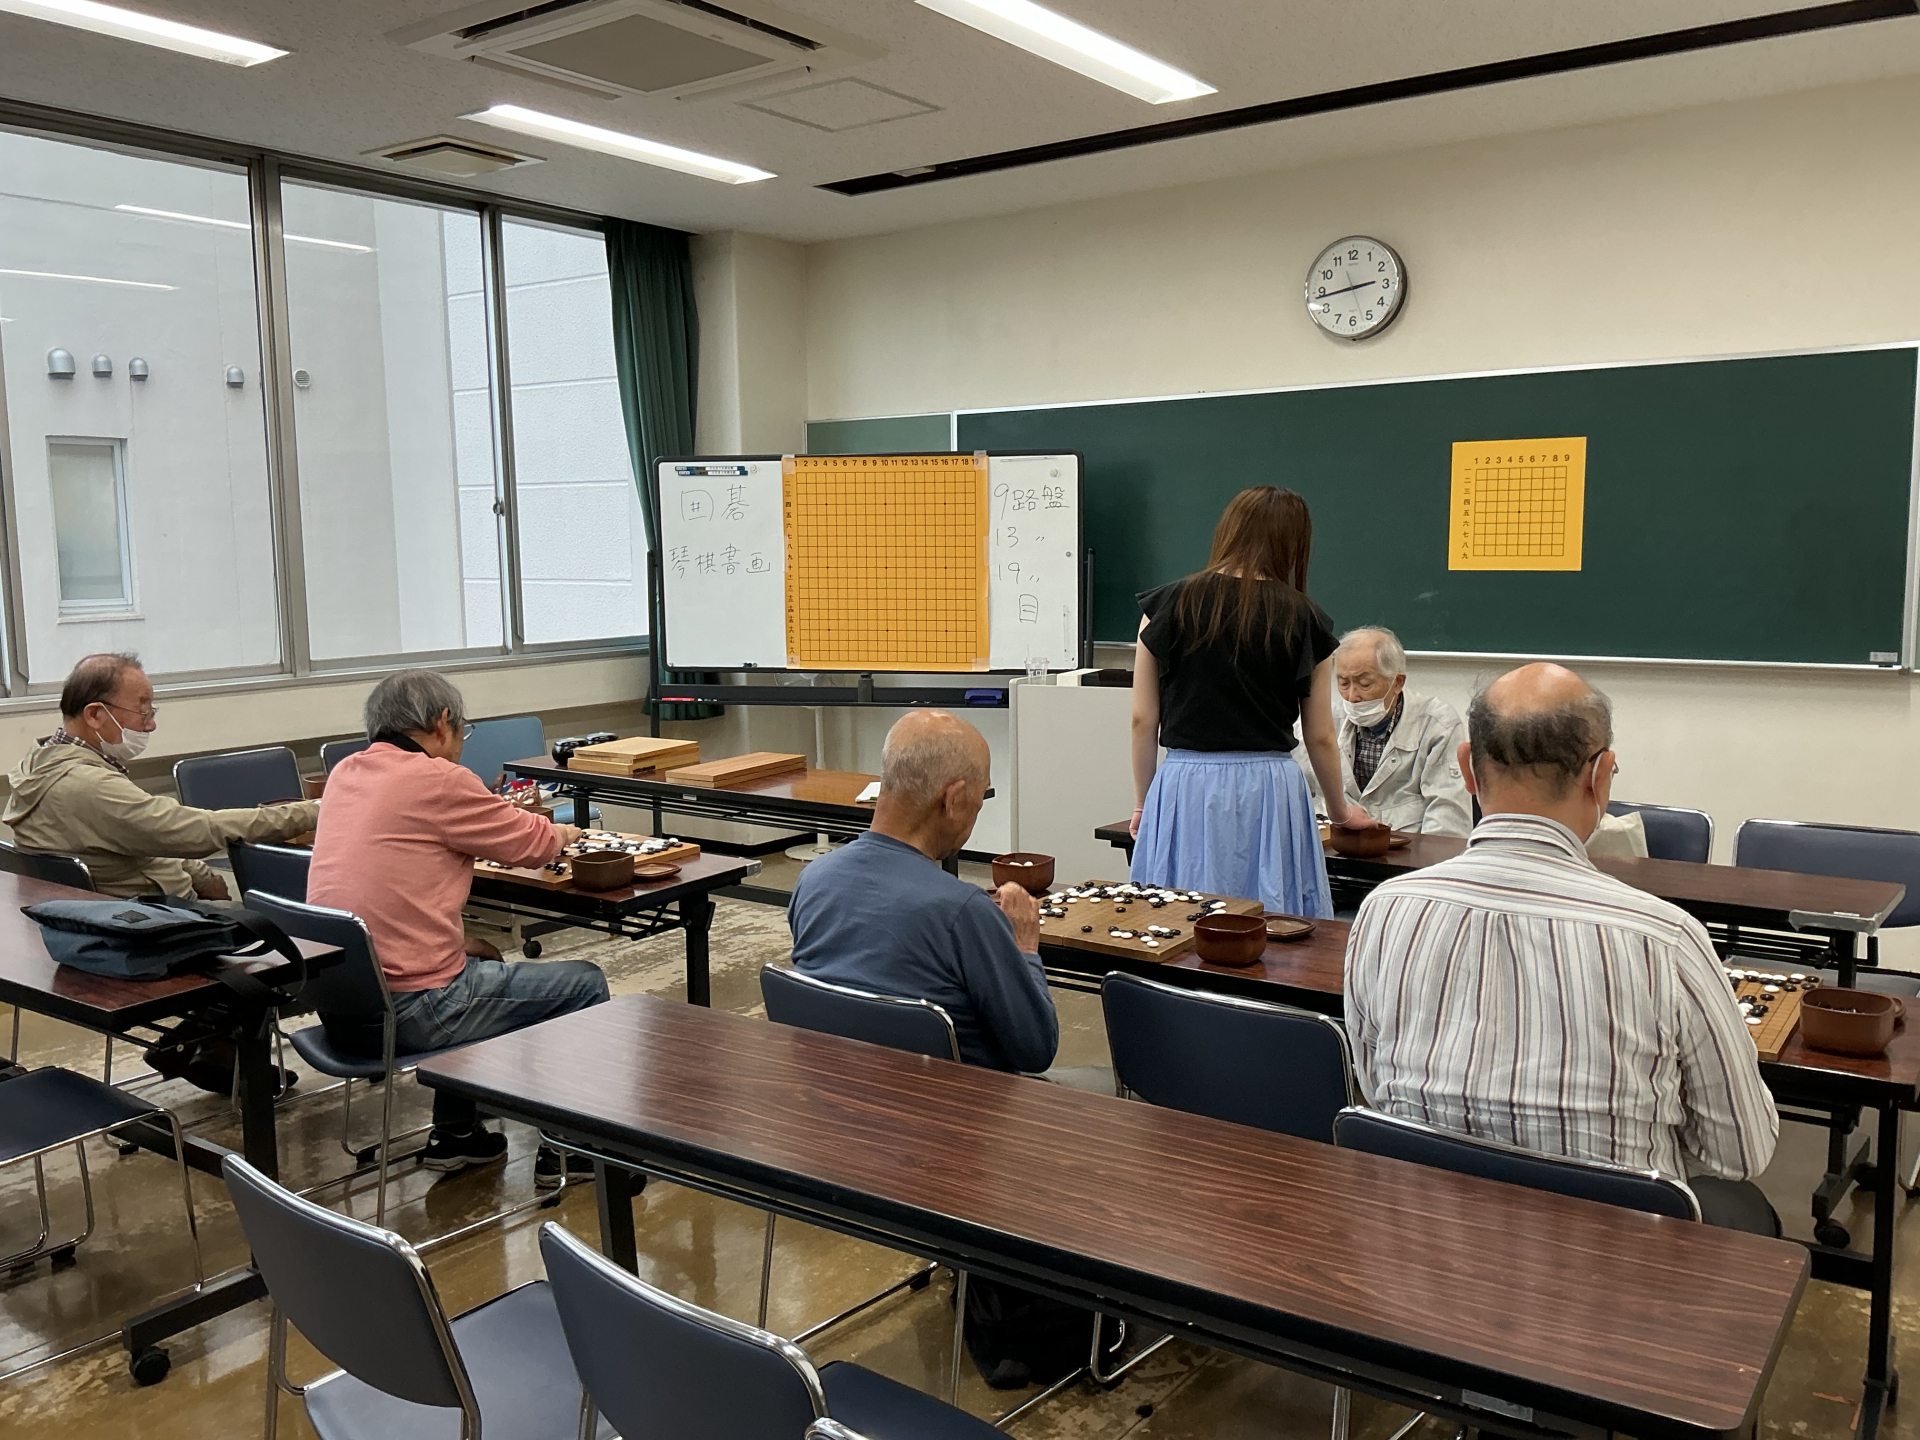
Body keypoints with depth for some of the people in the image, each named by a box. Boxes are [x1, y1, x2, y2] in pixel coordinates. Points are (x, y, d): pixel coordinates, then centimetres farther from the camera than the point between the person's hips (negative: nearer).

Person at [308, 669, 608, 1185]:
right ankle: (563, 1150, 14)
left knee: (482, 965, 34)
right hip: (407, 1012, -9)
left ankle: (453, 1133, 36)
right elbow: (533, 843, -3)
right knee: (584, 984, 4)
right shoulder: (437, 779, -14)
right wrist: (565, 831, 20)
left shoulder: (344, 773, 9)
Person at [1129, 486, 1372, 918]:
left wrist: (1142, 802, 14)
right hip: (1271, 790, 0)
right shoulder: (1305, 620, 2)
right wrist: (1340, 809, 23)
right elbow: (1320, 737, 7)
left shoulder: (1169, 605, 1)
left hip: (1185, 788, 0)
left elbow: (1143, 719, 1)